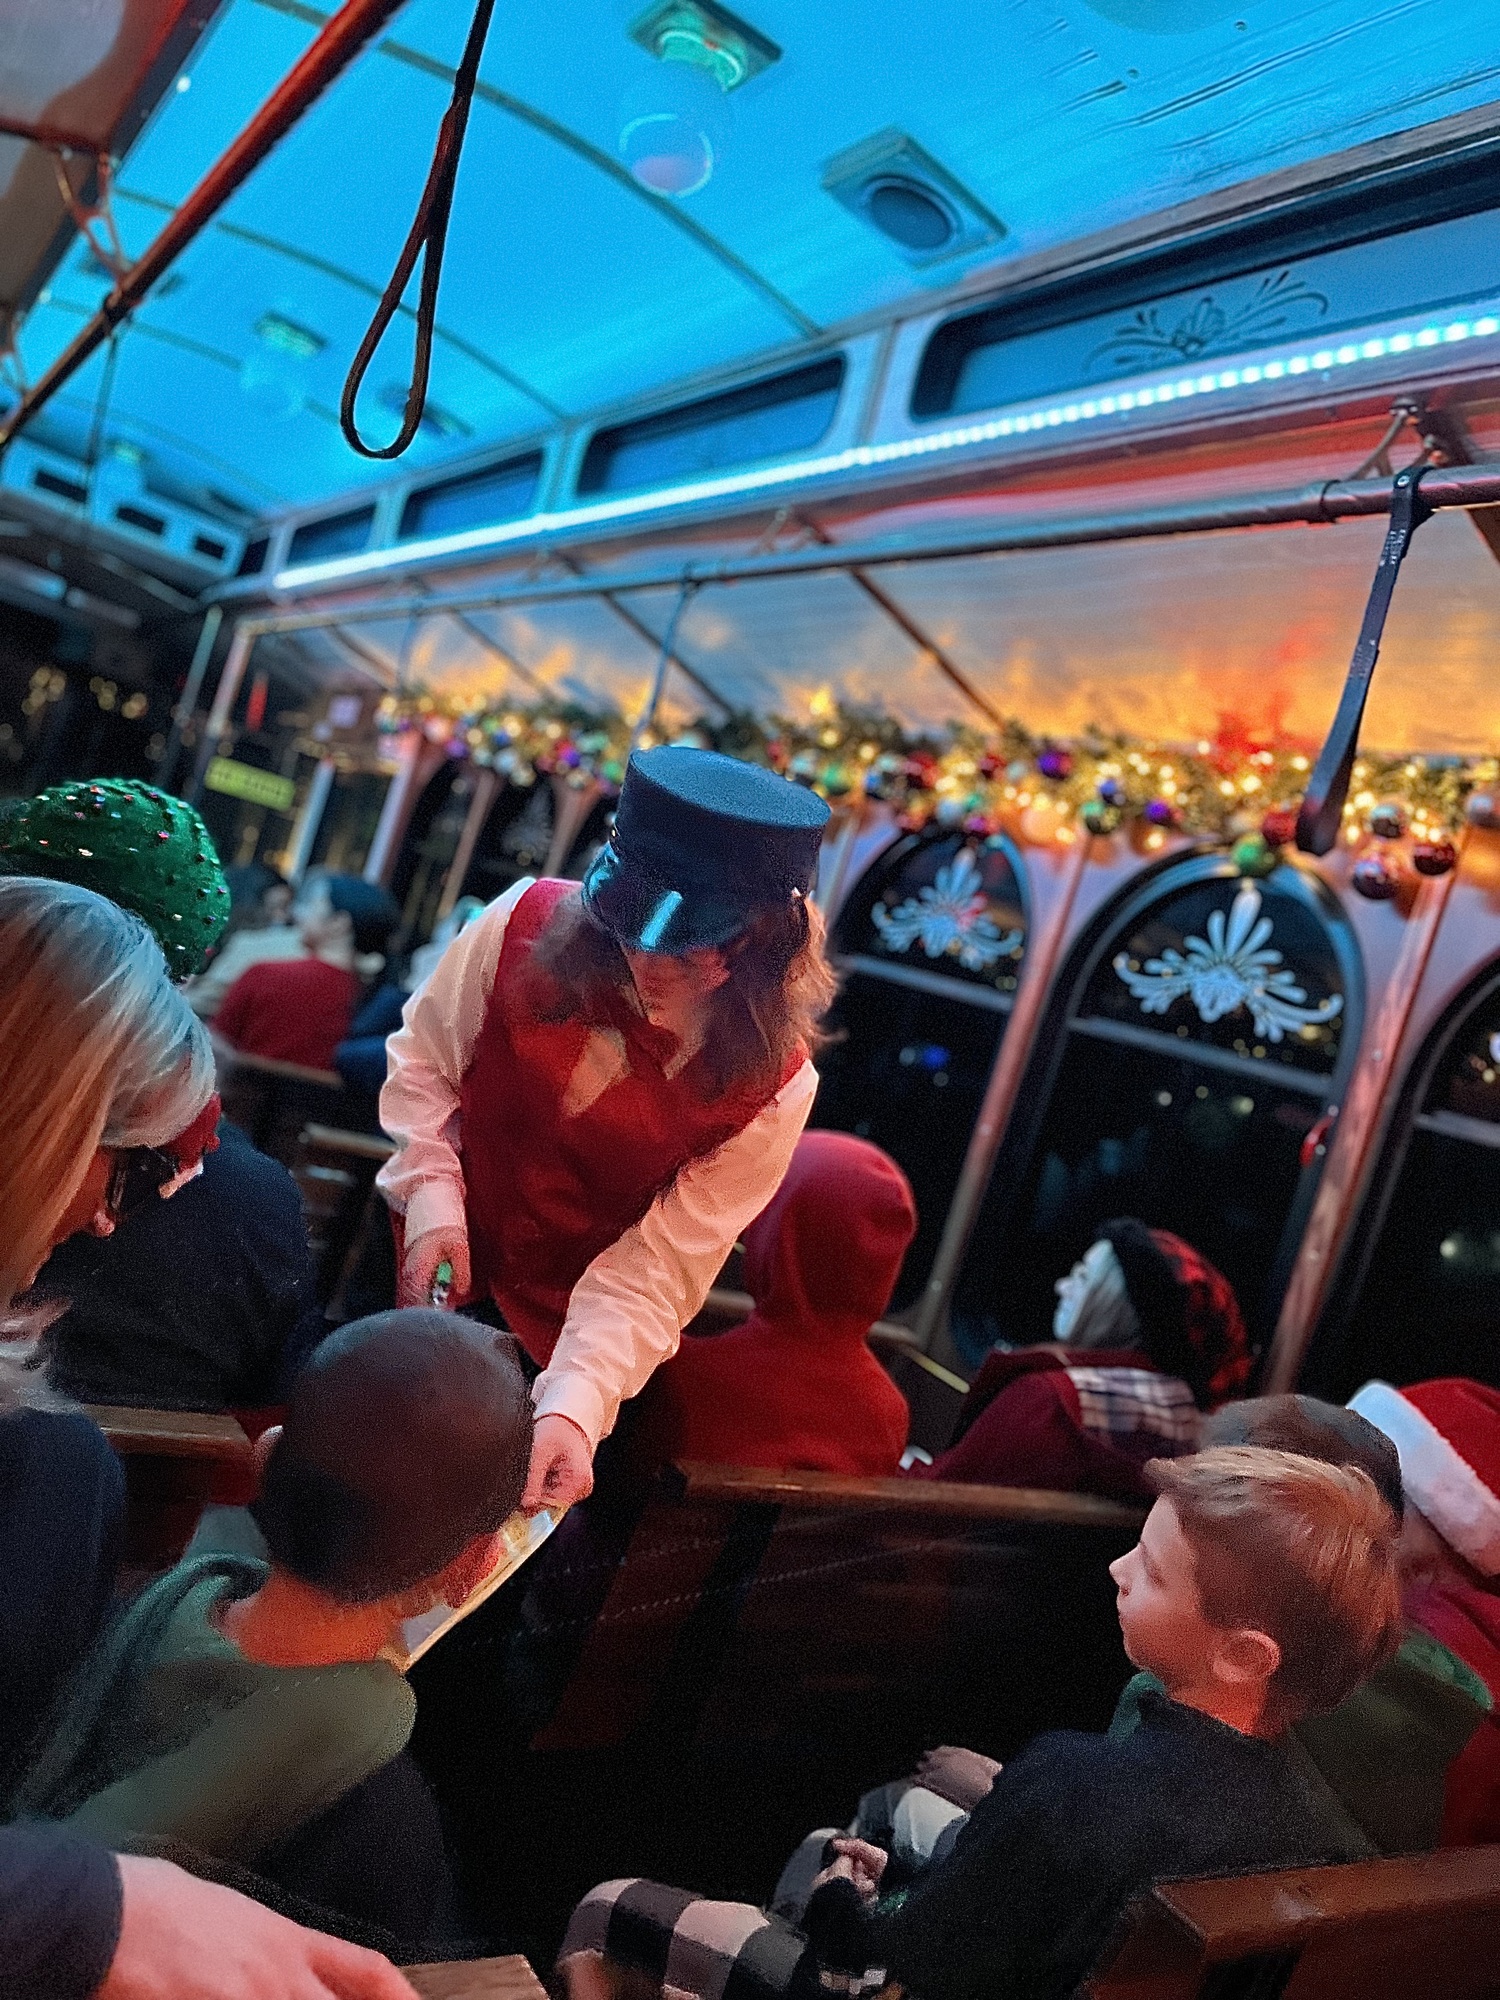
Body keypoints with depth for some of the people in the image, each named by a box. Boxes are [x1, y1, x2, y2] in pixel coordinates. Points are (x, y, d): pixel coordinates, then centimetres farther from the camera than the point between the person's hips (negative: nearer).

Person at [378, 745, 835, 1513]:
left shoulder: (771, 1087, -24)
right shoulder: (529, 924, -22)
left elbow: (651, 1272, -22)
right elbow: (424, 1056, -4)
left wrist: (572, 1408, -34)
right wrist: (432, 1201, -15)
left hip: (560, 1333, -2)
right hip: (431, 1262, 2)